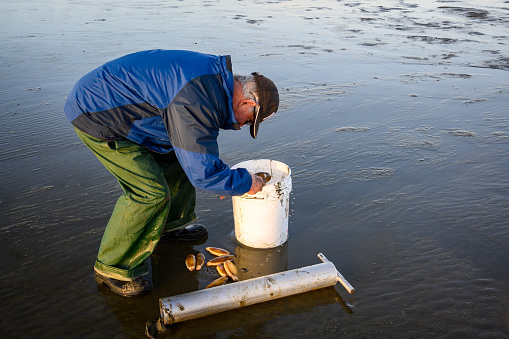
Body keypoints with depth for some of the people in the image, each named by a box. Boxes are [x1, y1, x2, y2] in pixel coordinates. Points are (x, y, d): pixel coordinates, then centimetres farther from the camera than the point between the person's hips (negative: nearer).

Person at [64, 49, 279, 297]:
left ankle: (170, 225, 34)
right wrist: (245, 183, -10)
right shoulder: (198, 102, -30)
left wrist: (218, 177, 17)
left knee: (176, 160, 13)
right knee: (151, 192, -14)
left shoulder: (217, 77, 4)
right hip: (96, 116, -10)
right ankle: (113, 268, 4)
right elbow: (201, 171, -26)